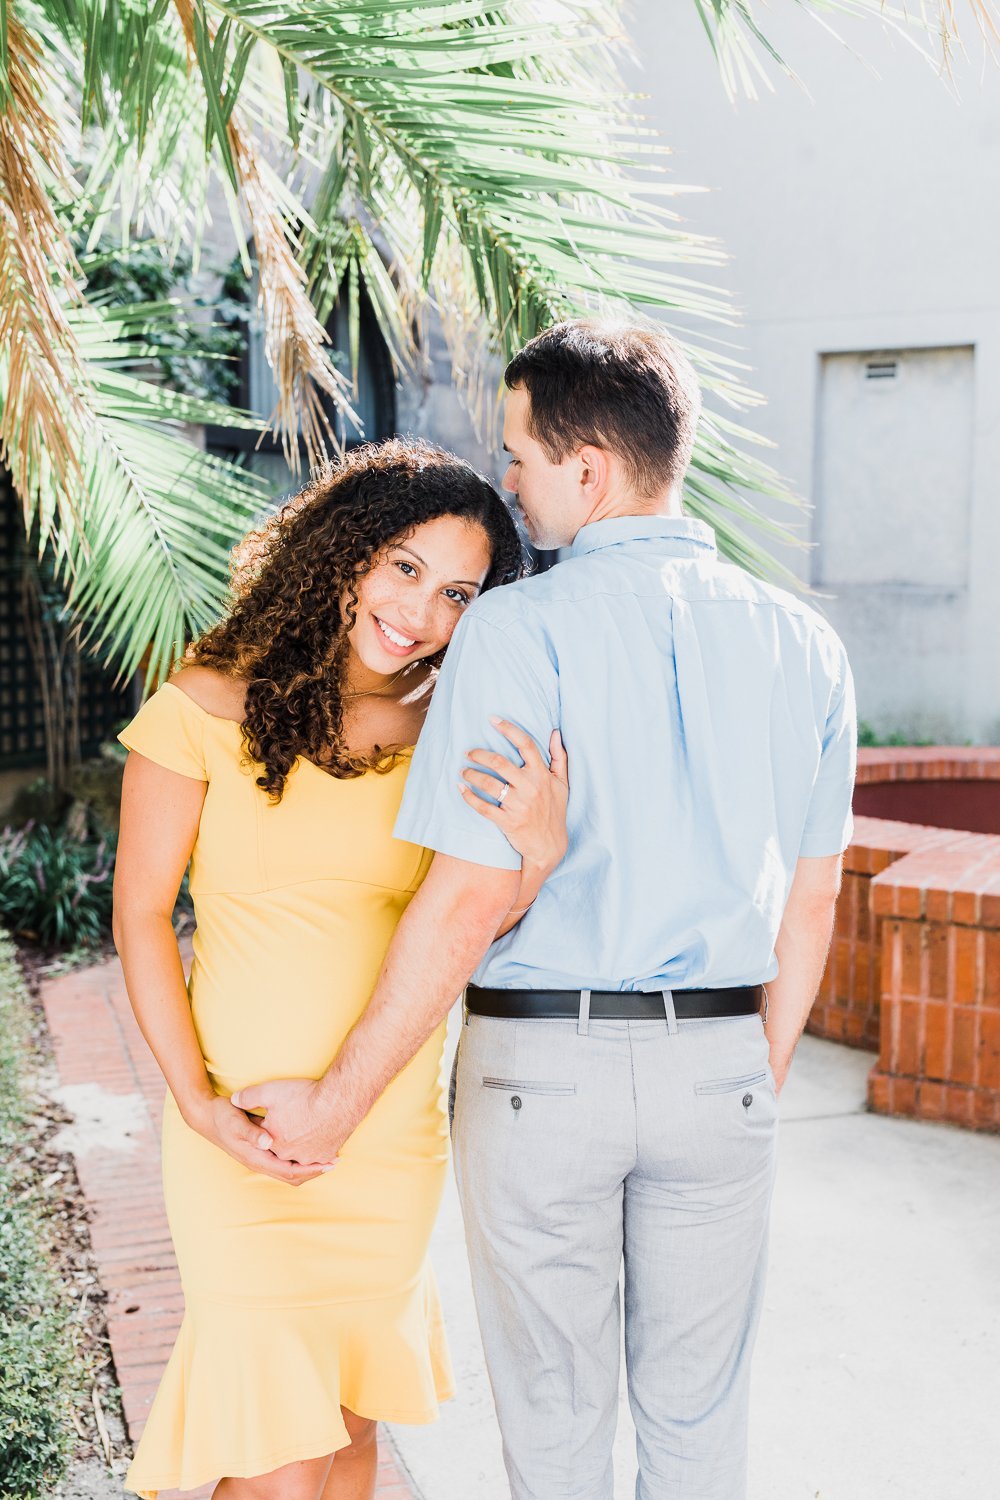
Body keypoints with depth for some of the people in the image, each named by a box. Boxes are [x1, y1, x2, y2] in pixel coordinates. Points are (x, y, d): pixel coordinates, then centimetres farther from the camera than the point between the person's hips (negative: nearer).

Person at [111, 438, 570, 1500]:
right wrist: (199, 1100, -12)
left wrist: (538, 854, -28)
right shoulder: (209, 706, -10)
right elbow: (140, 914, -5)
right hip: (245, 1129, -3)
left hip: (397, 1131, 3)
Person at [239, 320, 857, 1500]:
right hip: (717, 1067, 4)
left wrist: (335, 1104, -9)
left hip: (540, 1063, -4)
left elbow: (469, 903, -19)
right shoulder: (800, 644, 1)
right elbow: (810, 900, 6)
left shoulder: (520, 630, -16)